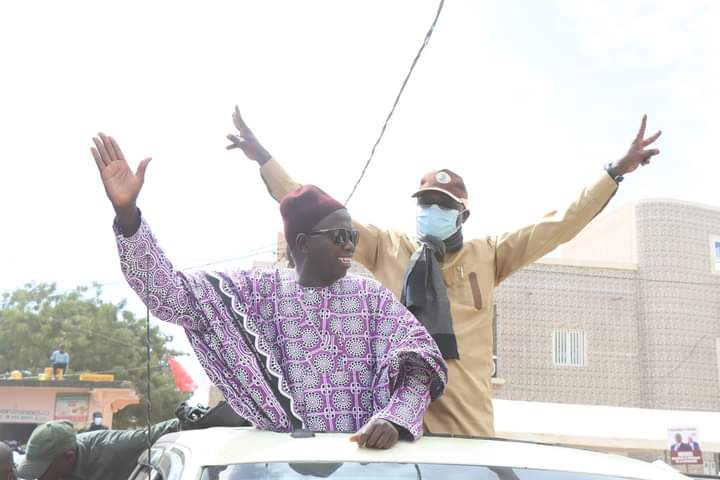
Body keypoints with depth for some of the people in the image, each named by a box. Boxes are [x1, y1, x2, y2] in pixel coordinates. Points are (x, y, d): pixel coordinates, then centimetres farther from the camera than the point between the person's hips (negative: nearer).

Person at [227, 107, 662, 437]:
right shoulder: (387, 247, 11)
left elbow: (559, 224, 10)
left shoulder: (488, 255, 11)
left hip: (468, 422, 1)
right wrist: (263, 158, 6)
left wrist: (616, 172, 5)